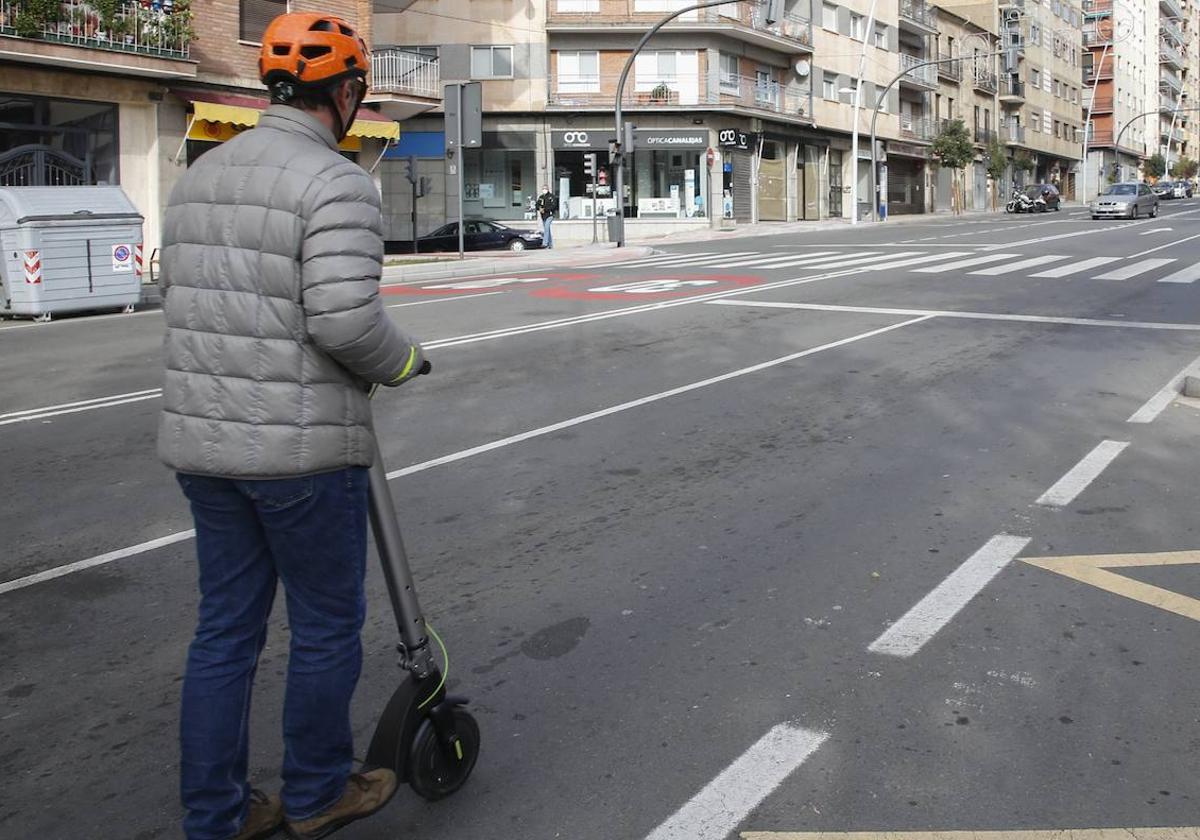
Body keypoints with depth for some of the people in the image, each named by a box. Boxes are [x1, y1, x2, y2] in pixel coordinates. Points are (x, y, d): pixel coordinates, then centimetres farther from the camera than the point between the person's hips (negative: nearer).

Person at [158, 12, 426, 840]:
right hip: (303, 447, -7)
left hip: (204, 439, 8)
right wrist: (403, 360, -5)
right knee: (328, 626, 11)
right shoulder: (336, 182, -15)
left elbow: (181, 297, 14)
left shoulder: (200, 176, 11)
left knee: (225, 627, 15)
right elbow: (346, 319, -24)